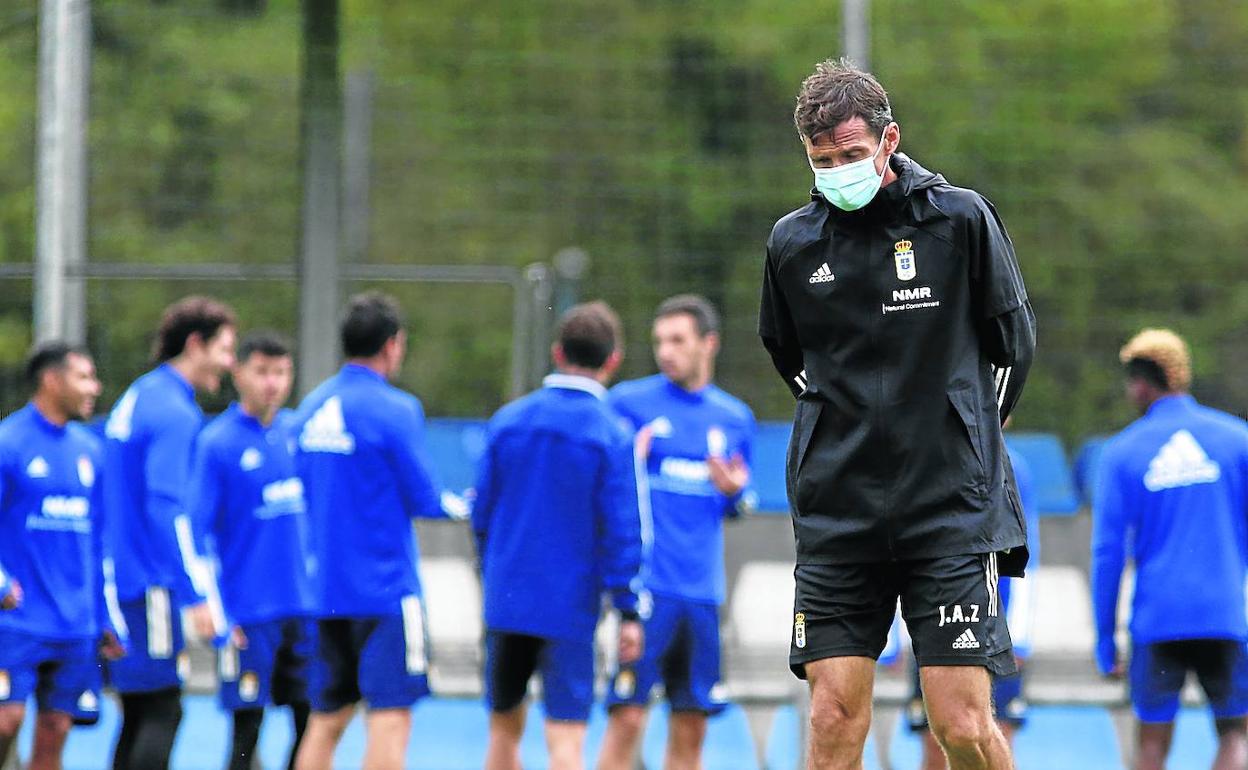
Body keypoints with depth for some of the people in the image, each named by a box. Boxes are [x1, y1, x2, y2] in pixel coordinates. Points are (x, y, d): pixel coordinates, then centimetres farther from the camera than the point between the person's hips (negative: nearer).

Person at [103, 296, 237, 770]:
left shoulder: (135, 399, 17)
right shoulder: (173, 413, -13)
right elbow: (168, 509, -20)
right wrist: (194, 593, -21)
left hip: (120, 583, 9)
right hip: (153, 584, -9)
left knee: (139, 714, 11)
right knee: (162, 711, -9)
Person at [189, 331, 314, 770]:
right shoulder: (217, 442, -7)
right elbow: (198, 528, -8)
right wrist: (212, 607, -13)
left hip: (305, 607, 5)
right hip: (248, 615, -5)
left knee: (311, 717, 5)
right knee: (246, 727, -1)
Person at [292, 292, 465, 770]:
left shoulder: (310, 410, 9)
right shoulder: (395, 409, -12)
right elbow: (422, 499, -9)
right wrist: (460, 506, 10)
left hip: (326, 588, 7)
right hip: (385, 587, -7)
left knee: (327, 718, 11)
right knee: (391, 716, -6)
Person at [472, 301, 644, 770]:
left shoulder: (507, 420, 4)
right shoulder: (612, 437, -9)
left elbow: (481, 514, 10)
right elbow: (621, 532, -11)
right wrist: (629, 612, -7)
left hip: (505, 603, 4)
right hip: (570, 608, -4)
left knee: (504, 726, 17)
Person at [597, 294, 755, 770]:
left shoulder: (735, 418, 13)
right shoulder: (628, 402, 1)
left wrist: (736, 492, -1)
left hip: (703, 592, 4)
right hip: (642, 585, -4)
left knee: (690, 729, 5)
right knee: (627, 719, -10)